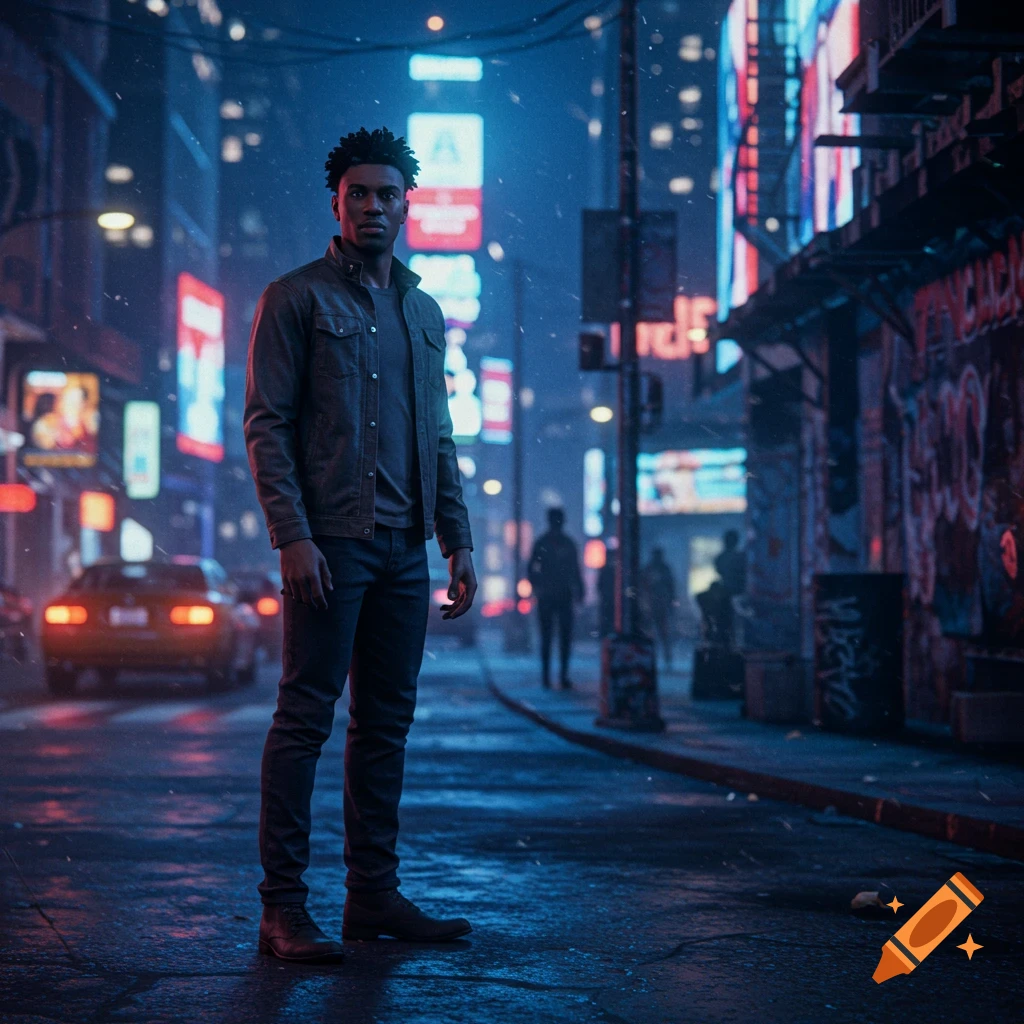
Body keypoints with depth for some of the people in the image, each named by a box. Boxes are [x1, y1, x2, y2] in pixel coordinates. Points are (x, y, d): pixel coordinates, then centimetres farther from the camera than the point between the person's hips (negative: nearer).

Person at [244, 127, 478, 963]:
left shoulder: (423, 312, 19)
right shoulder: (296, 299, 1)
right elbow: (266, 424, -6)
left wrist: (459, 542, 12)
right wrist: (293, 535, -16)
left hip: (404, 547, 6)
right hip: (330, 540, -6)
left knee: (387, 720, 8)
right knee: (305, 717, -7)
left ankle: (375, 894, 14)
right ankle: (283, 907, -5)